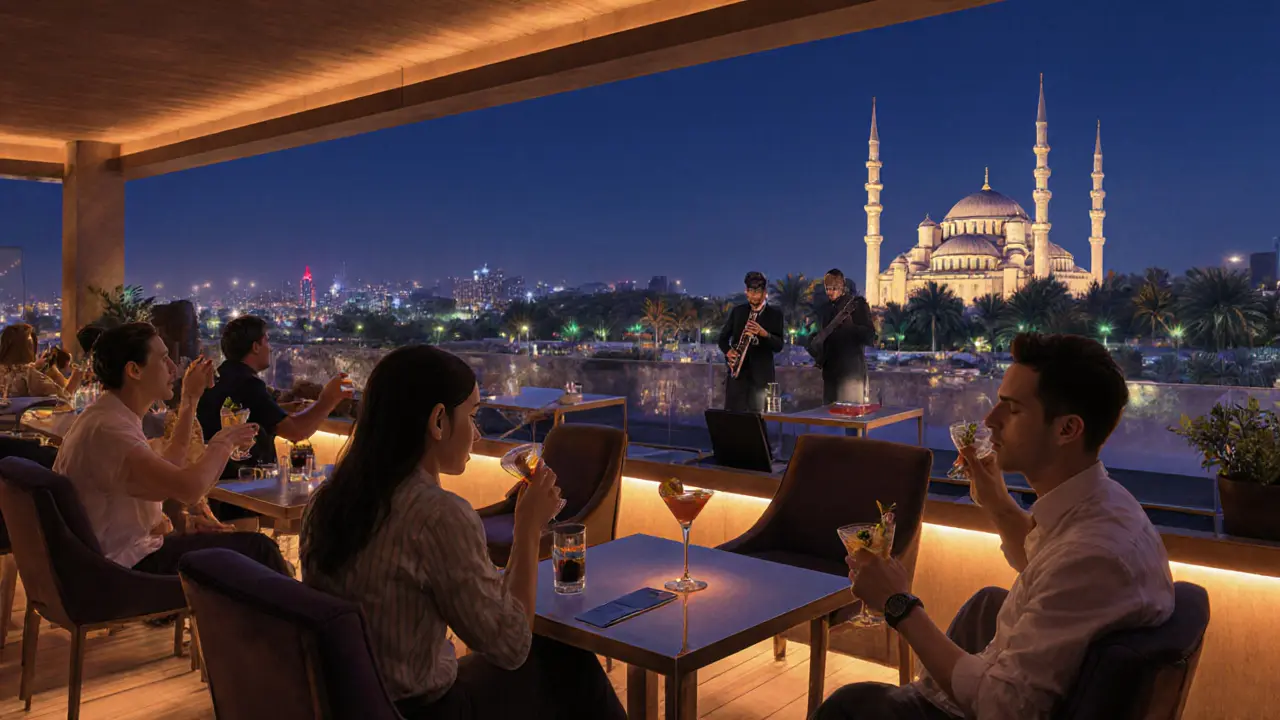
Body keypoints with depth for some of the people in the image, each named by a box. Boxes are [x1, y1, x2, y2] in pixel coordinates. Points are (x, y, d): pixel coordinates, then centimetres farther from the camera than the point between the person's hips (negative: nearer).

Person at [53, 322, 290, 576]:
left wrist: (190, 399, 16)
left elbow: (167, 472, 15)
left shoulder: (113, 416, 7)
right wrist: (223, 442, -14)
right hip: (123, 566, -10)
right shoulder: (107, 429, -26)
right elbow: (189, 488, -35)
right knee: (256, 548, -9)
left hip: (124, 550, 10)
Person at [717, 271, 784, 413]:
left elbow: (779, 346, -3)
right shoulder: (737, 311, 11)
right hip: (737, 371, 2)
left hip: (761, 374, -1)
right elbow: (723, 337, 15)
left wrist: (763, 333, -21)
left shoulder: (775, 314, 4)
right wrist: (728, 351, -6)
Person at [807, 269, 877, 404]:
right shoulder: (824, 309, 15)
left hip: (852, 370, -6)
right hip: (830, 370, 6)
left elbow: (870, 337, -9)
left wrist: (851, 325, -23)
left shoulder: (857, 304, -3)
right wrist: (814, 345, 2)